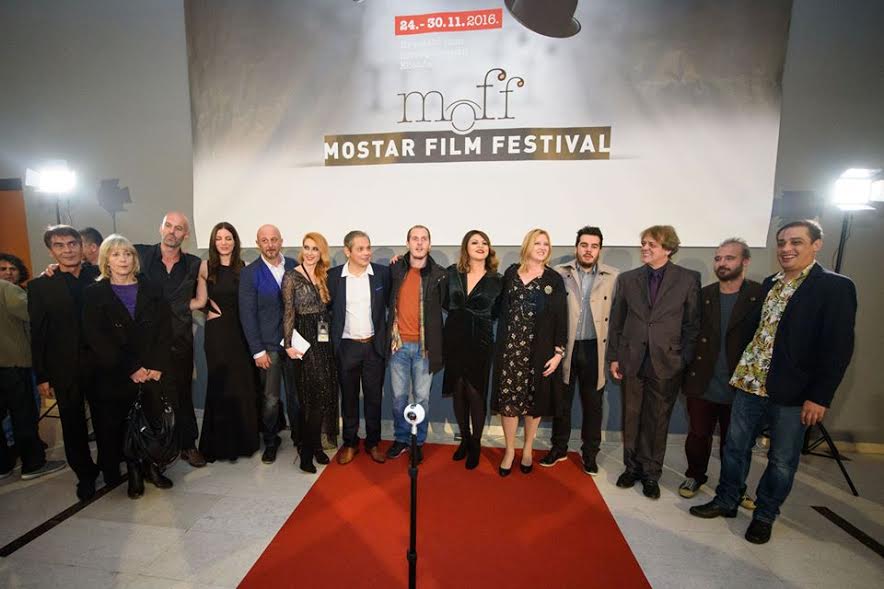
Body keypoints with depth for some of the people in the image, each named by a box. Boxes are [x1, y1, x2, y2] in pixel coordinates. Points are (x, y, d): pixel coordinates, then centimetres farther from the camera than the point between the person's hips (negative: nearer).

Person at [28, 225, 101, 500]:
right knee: (73, 425, 12)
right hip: (64, 369, 0)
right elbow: (38, 334, 1)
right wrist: (41, 377, -1)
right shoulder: (40, 286, 0)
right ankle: (85, 474, 30)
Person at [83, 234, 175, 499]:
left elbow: (165, 331, 2)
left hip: (154, 371, 1)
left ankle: (149, 465, 21)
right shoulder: (94, 293, 2)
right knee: (121, 425, 6)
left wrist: (158, 366, -8)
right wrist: (131, 369, -12)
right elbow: (98, 339, -5)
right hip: (115, 375, -1)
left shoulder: (152, 290, 6)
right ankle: (133, 470, 24)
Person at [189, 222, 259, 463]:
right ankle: (220, 443, 22)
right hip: (217, 331, -2)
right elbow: (201, 301, -3)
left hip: (241, 330, 2)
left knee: (244, 385, 7)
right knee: (220, 385, 6)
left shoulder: (243, 267, 3)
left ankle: (243, 439, 25)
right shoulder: (206, 266, -1)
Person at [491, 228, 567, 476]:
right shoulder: (510, 273, 6)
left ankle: (528, 449, 29)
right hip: (510, 346, 1)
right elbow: (501, 307, 8)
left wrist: (559, 352, -7)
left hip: (539, 349, 0)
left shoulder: (554, 279, 1)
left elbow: (561, 317, -1)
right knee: (508, 398, 2)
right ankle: (509, 450, 20)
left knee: (534, 399, 9)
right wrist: (502, 342, 1)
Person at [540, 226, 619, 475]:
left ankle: (590, 452, 30)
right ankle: (559, 447, 30)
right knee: (562, 400, 12)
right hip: (565, 347, 0)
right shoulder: (559, 274, -2)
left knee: (593, 403, 12)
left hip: (595, 349, 1)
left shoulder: (613, 277, 0)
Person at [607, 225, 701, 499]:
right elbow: (616, 322, 6)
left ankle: (651, 474, 27)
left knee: (658, 421, 9)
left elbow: (692, 324, 0)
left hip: (667, 362, -2)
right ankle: (632, 467, 30)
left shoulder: (689, 279, -2)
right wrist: (614, 357, 4)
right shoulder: (627, 279, 4)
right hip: (632, 361, 2)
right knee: (631, 418, 12)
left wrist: (686, 361, -3)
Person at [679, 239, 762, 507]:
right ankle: (695, 476, 35)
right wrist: (687, 370, -2)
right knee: (698, 436, 14)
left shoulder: (761, 295, -7)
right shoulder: (703, 295, 1)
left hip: (739, 387, -1)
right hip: (702, 384, 2)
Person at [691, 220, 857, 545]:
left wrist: (819, 397, -14)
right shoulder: (769, 284, 10)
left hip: (792, 392, -5)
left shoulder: (836, 287, -8)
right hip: (750, 382, 5)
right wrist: (742, 370, 6)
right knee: (735, 447, 14)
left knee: (782, 460, 11)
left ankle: (764, 515, 31)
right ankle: (726, 501, 31)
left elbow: (839, 347, -11)